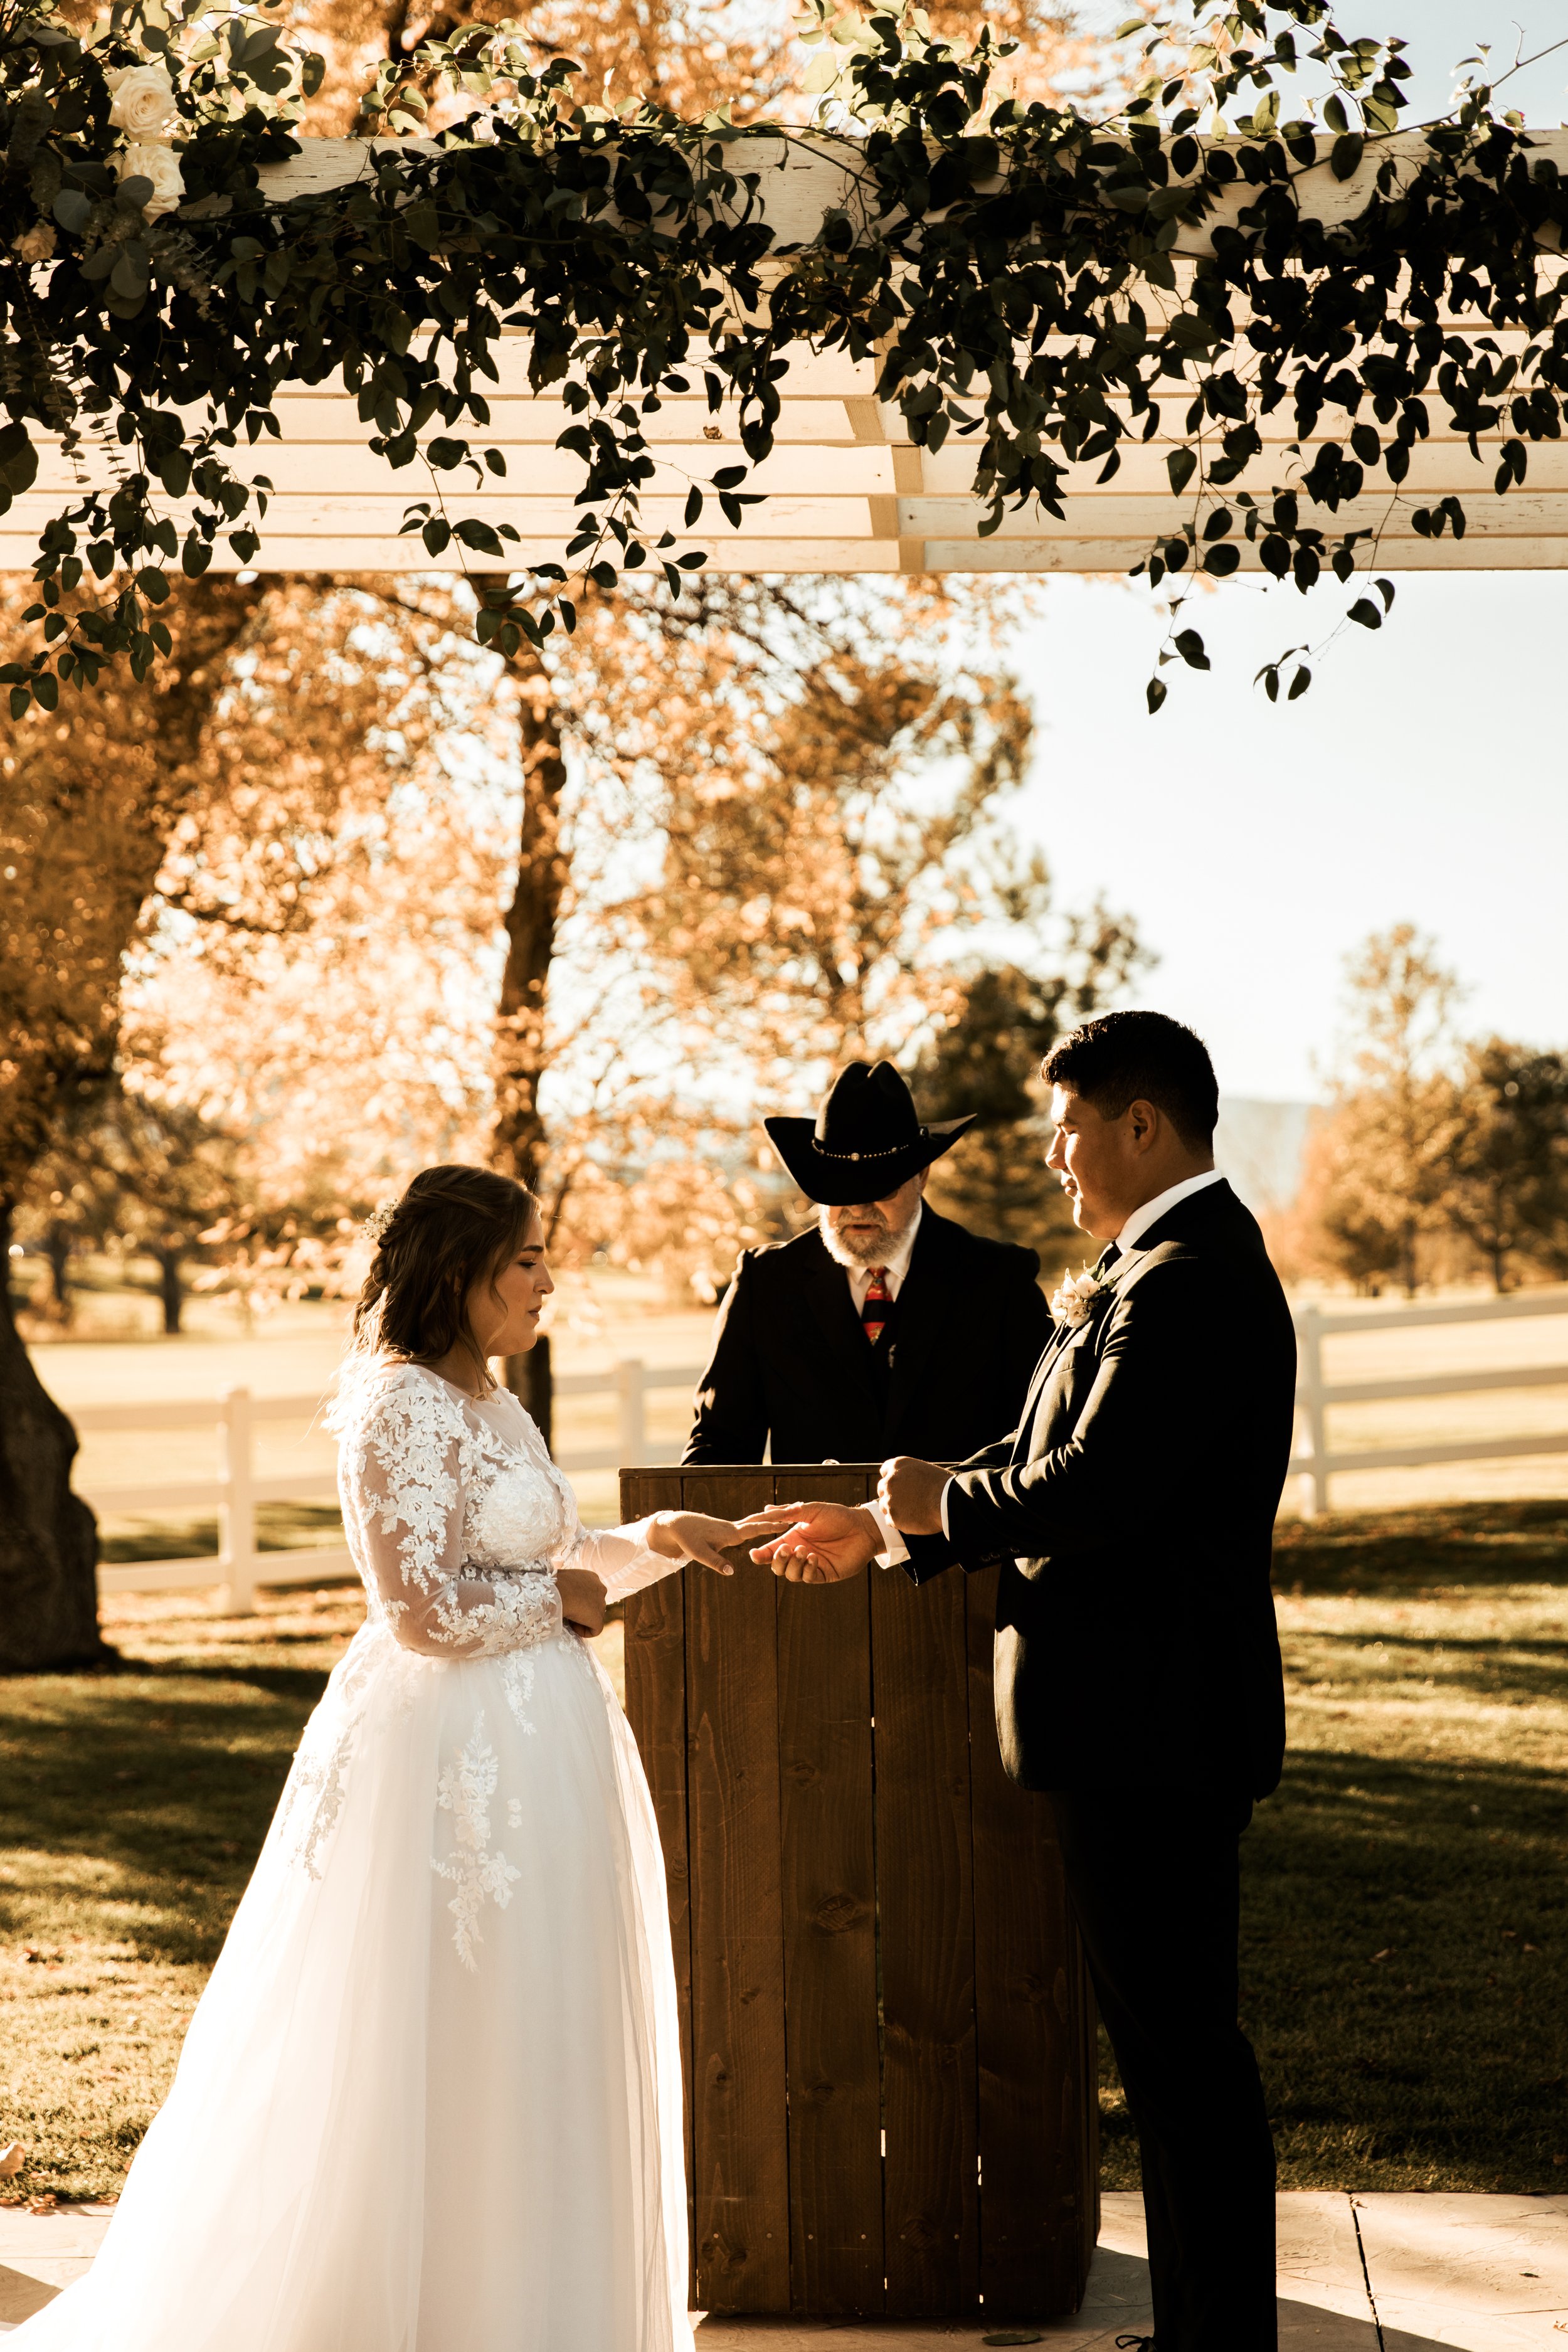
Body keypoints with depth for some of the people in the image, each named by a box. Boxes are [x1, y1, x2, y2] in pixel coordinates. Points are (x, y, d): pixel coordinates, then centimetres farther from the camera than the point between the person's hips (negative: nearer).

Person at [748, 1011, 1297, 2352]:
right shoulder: (1164, 1264, 16)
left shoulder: (1188, 1276, -18)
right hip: (1152, 1715, 11)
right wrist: (884, 1538, 16)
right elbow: (1056, 1469, 19)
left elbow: (1093, 1488, -26)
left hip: (1152, 1730, -11)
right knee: (1169, 2040, 16)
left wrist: (944, 1504, -9)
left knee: (1181, 2045, -2)